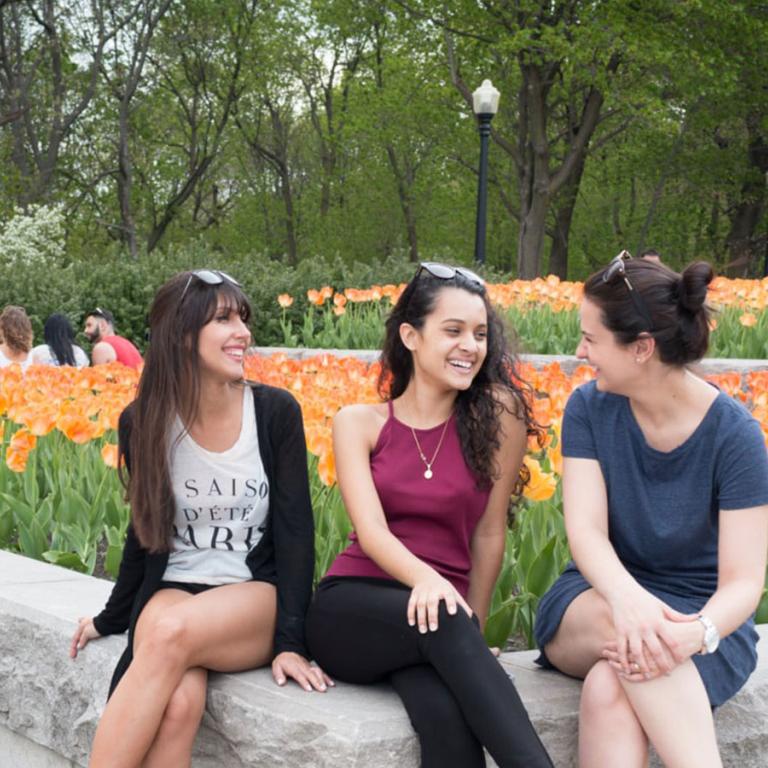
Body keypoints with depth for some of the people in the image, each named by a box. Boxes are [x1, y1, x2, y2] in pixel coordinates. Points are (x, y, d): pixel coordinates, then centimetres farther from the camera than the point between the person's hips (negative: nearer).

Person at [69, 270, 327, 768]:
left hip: (258, 594, -1)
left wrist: (291, 640, -16)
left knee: (173, 632, -36)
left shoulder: (277, 412, -6)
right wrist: (113, 617, 20)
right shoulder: (143, 422, -1)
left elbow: (295, 528, -8)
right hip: (171, 592, 1)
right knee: (178, 703, -34)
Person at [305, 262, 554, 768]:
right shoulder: (357, 423, 2)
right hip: (352, 612, 0)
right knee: (443, 622, -36)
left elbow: (489, 533, 3)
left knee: (448, 715, -37)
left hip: (442, 610, 0)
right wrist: (426, 579, -32)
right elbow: (371, 531, -12)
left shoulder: (498, 415, 0)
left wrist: (472, 626, 4)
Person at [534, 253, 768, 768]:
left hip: (700, 616, -2)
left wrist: (697, 632, -41)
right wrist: (630, 599, -39)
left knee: (610, 690, -37)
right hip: (595, 602, 2)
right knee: (626, 622, -37)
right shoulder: (589, 408, -5)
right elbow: (586, 531, -16)